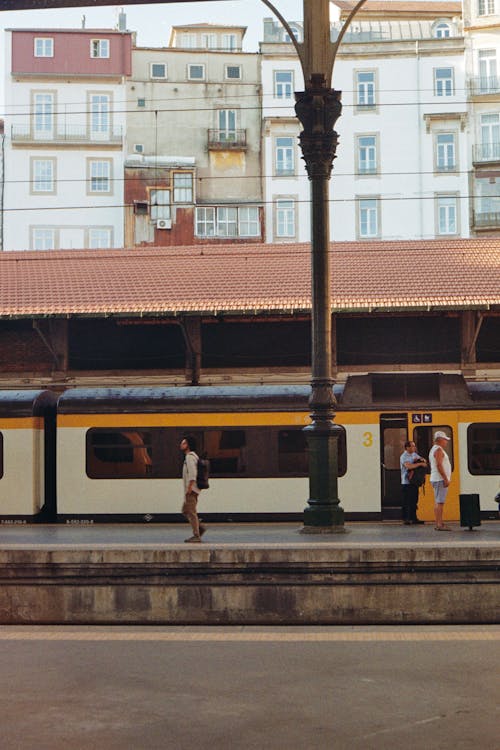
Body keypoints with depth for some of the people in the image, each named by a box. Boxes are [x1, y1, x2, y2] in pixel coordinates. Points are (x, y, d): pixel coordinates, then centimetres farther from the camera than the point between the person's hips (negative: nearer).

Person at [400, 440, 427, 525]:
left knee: (414, 501, 10)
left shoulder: (414, 454, 13)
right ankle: (405, 519, 2)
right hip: (406, 482, -7)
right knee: (406, 502, -3)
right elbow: (409, 466, -27)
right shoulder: (403, 457, -11)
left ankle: (413, 518, 16)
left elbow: (424, 460, 23)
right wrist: (420, 464, -22)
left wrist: (422, 460, -2)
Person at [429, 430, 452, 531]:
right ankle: (439, 524, -15)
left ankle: (438, 524, 10)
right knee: (440, 502, -12)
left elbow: (432, 465, 21)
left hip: (436, 479, 10)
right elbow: (439, 465, -21)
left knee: (437, 502, 9)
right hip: (440, 479, -10)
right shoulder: (438, 450, -12)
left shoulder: (433, 449, 19)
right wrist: (446, 479, -22)